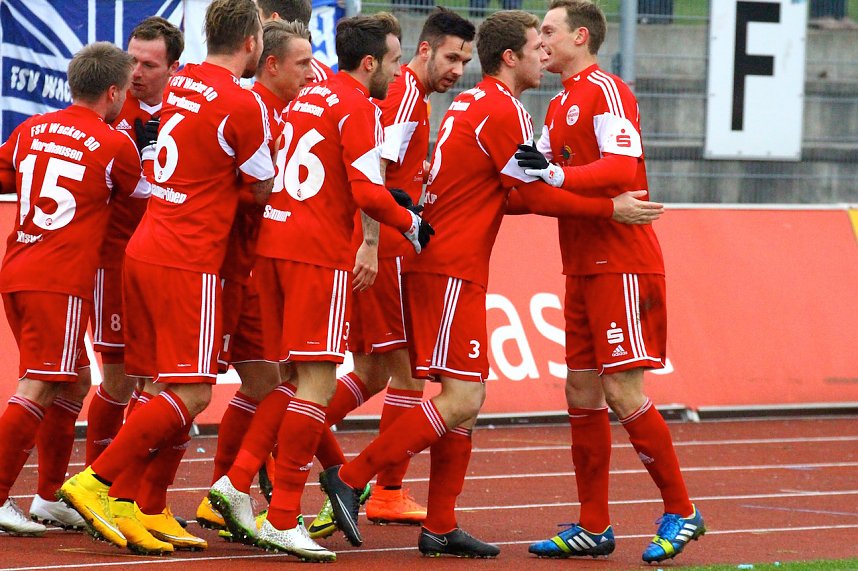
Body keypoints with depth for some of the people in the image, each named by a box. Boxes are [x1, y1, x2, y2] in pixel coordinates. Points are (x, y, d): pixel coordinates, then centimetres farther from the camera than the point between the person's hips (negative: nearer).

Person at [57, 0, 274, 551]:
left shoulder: (182, 83, 10)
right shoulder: (243, 105, -13)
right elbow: (265, 190, -2)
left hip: (144, 252, 8)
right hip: (188, 264, -8)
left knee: (172, 390, 10)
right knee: (191, 394, -5)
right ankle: (94, 483, -11)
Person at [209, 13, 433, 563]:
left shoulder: (307, 97, 16)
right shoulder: (358, 107, -8)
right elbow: (368, 192, -17)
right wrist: (412, 225, 0)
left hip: (273, 242, 8)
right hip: (319, 251, -8)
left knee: (290, 377, 17)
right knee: (318, 383, -4)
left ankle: (237, 482, 6)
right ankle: (283, 520, -5)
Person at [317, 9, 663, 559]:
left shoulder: (469, 104, 17)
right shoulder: (505, 112, -12)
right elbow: (536, 195, -12)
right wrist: (611, 208, -6)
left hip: (440, 262, 10)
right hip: (452, 270, -10)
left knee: (466, 397, 10)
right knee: (461, 399, -11)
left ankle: (440, 528, 10)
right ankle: (350, 478, -10)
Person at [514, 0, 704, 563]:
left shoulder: (605, 90, -11)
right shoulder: (561, 105, 18)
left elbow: (622, 167, -23)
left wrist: (555, 174, -30)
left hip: (622, 267, -9)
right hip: (583, 268, 9)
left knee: (624, 392, -10)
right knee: (583, 395, 7)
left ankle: (681, 511, 2)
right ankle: (594, 527, 12)